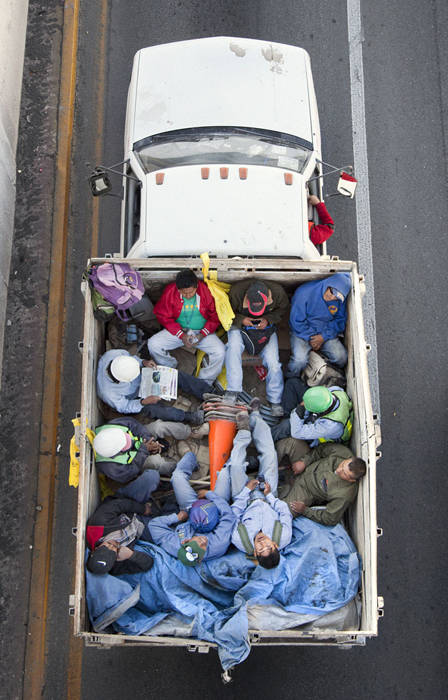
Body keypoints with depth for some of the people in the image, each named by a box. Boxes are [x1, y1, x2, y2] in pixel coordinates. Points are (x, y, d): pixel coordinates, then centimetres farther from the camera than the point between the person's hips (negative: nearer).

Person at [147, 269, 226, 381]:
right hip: (178, 330, 1)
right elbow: (164, 317, -6)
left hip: (202, 331, -1)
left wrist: (203, 334, -16)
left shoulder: (206, 291, -15)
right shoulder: (170, 292, -13)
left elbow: (215, 316, -4)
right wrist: (181, 335, -17)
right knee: (153, 344, -19)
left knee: (220, 351, -27)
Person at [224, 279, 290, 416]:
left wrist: (268, 320, -19)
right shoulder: (236, 291, -27)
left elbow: (283, 308, -2)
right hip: (240, 325, -1)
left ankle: (275, 400, 2)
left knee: (272, 360, -15)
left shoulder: (277, 291, -23)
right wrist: (241, 320, -27)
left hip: (265, 327, 1)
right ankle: (233, 389, -26)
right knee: (234, 346, -33)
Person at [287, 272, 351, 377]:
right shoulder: (304, 292, -23)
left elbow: (340, 321, 1)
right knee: (299, 361, -27)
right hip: (302, 330, -4)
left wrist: (324, 337, -12)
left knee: (342, 359, -15)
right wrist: (311, 337, -16)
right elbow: (296, 321, -16)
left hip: (326, 332, 4)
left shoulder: (341, 299, -11)